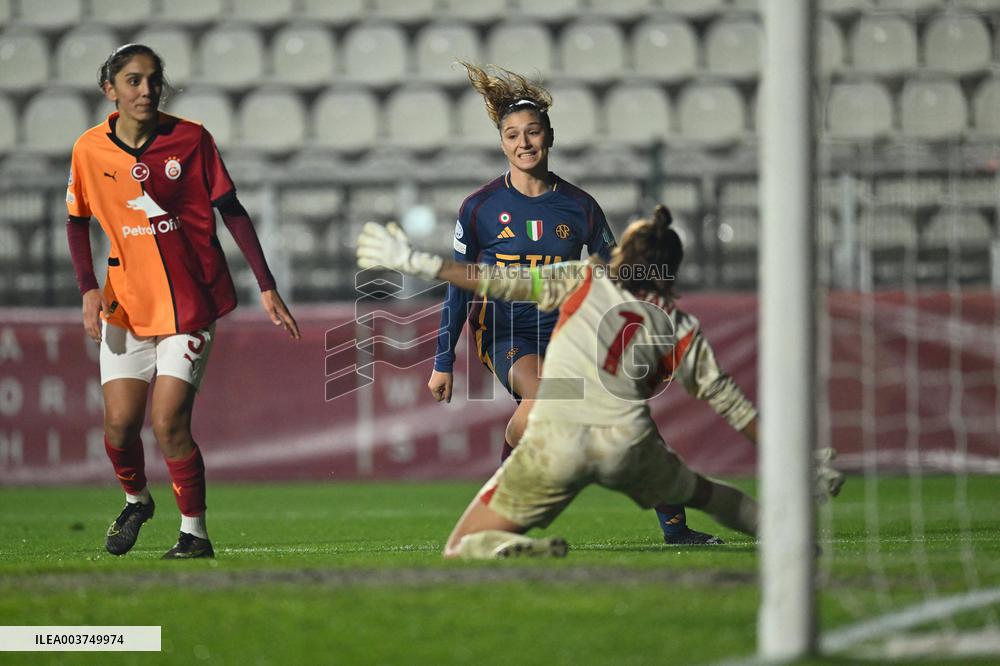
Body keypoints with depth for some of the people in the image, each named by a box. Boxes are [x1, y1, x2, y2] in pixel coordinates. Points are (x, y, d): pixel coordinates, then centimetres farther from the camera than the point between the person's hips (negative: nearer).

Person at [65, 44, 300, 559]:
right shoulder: (89, 150, -2)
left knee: (169, 423, -11)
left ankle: (195, 533, 5)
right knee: (120, 423, -3)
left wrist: (267, 288, -5)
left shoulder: (190, 139, -7)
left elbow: (232, 212, -2)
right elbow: (77, 222, 12)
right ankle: (136, 500, 29)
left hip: (191, 303, -2)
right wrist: (89, 291, -2)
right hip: (126, 304, 3)